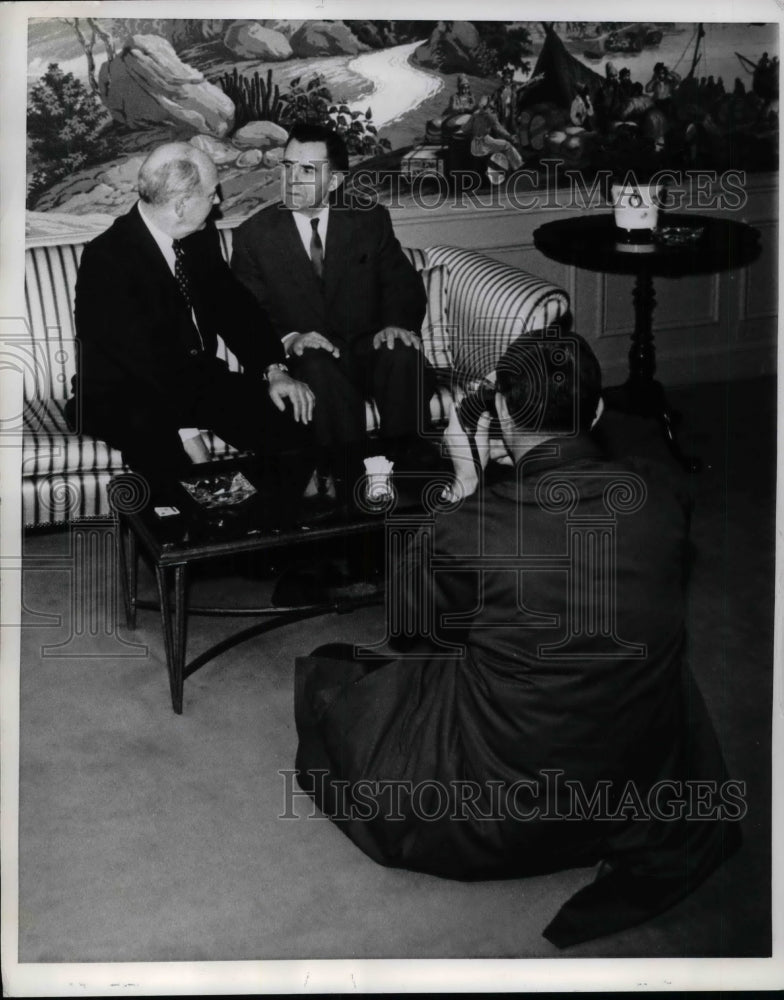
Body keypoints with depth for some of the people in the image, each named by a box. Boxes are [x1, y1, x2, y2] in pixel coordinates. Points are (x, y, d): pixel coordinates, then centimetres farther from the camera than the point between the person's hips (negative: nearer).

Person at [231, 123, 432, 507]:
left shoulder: (370, 220, 10)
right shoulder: (255, 234, 5)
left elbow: (402, 283, 6)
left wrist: (398, 323, -17)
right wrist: (288, 340, -19)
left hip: (368, 350, 2)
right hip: (304, 359, -1)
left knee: (404, 355, -32)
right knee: (319, 369, -37)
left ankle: (400, 472, -27)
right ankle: (357, 489, -35)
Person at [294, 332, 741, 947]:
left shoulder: (464, 529, -22)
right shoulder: (660, 493, -12)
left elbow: (414, 627, 3)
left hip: (501, 821, -4)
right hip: (645, 789, 5)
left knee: (325, 677, 15)